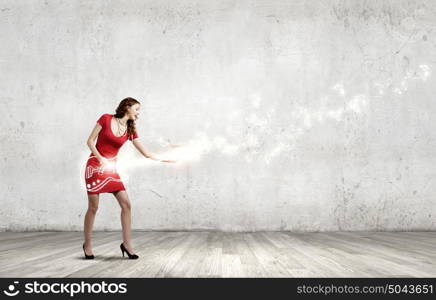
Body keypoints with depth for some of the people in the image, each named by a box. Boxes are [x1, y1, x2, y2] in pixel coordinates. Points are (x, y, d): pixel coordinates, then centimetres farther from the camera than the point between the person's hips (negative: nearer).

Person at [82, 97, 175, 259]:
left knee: (126, 204, -6)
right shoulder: (106, 118, -5)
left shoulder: (130, 130, 6)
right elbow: (90, 141, -5)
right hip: (95, 166, -4)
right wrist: (101, 159, -17)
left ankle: (126, 243, 4)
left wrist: (165, 160, -1)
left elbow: (146, 154, 6)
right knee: (93, 207, -2)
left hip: (111, 169, 5)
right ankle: (87, 244, 14)